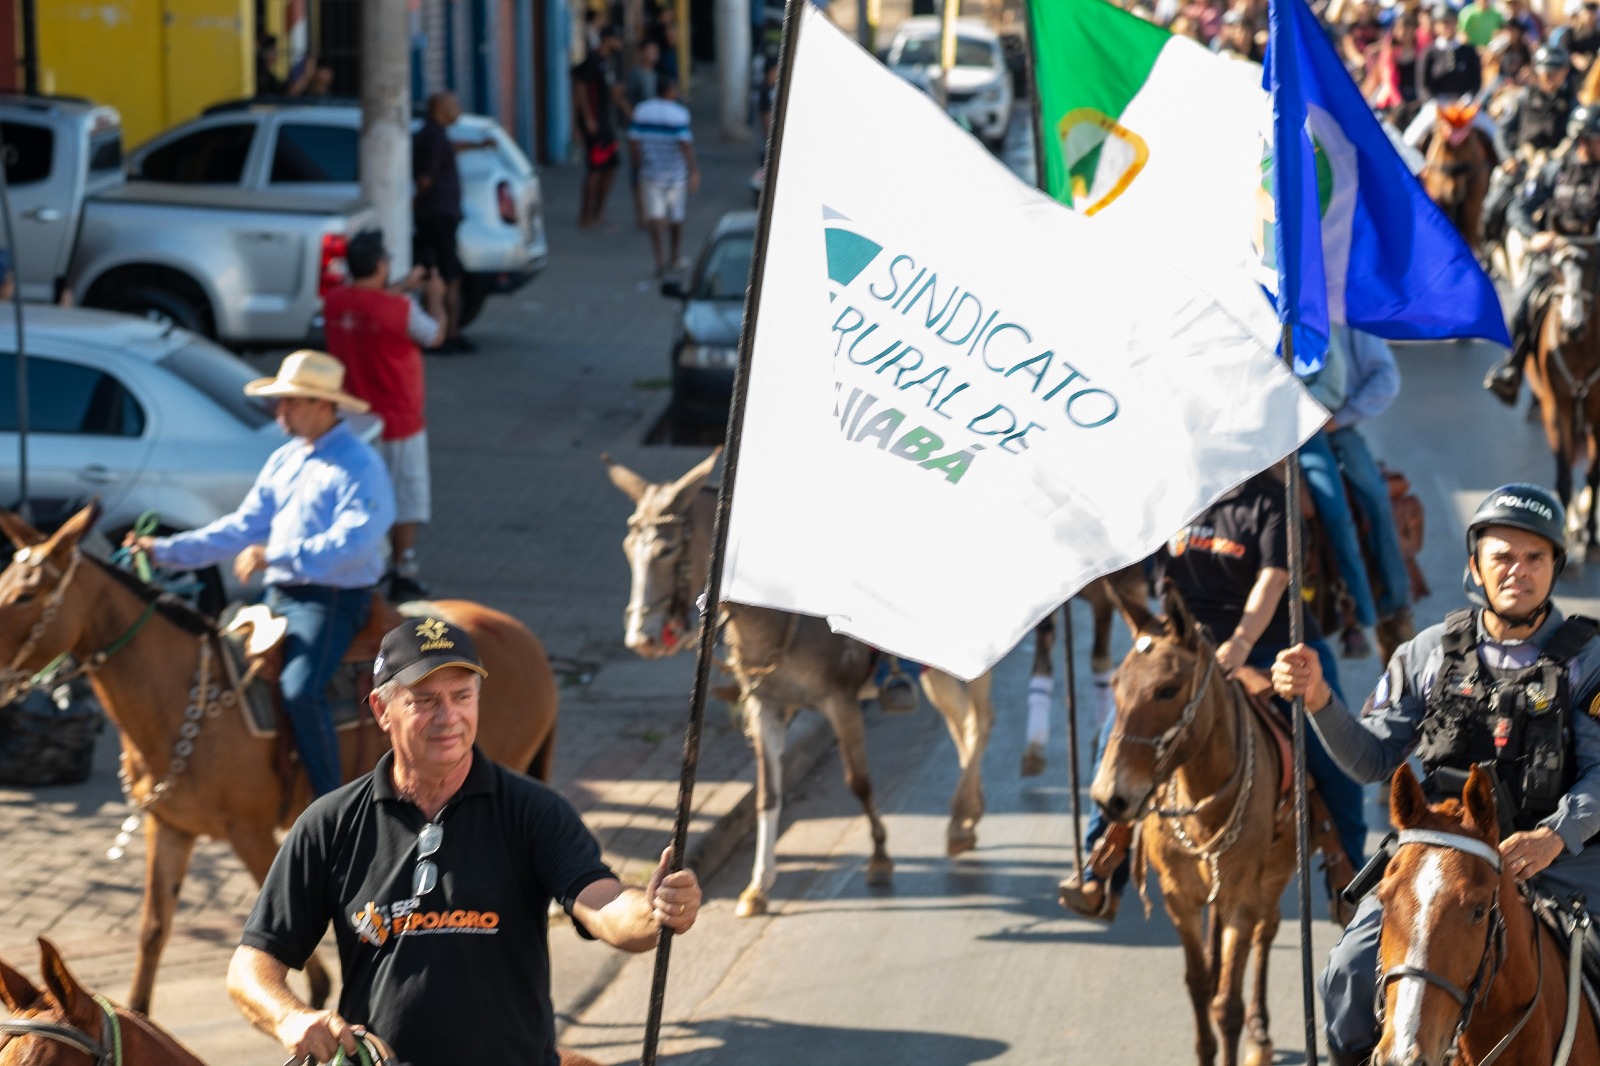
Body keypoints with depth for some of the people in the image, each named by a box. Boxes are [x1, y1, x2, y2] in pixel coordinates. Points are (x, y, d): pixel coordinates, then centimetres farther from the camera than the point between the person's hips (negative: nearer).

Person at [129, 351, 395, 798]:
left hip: (332, 600, -9)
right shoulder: (284, 461, 14)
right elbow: (244, 527, 16)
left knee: (299, 690, -29)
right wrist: (167, 551, 7)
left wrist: (276, 556, -30)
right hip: (279, 596, 9)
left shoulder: (359, 466, -12)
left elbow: (353, 542, -24)